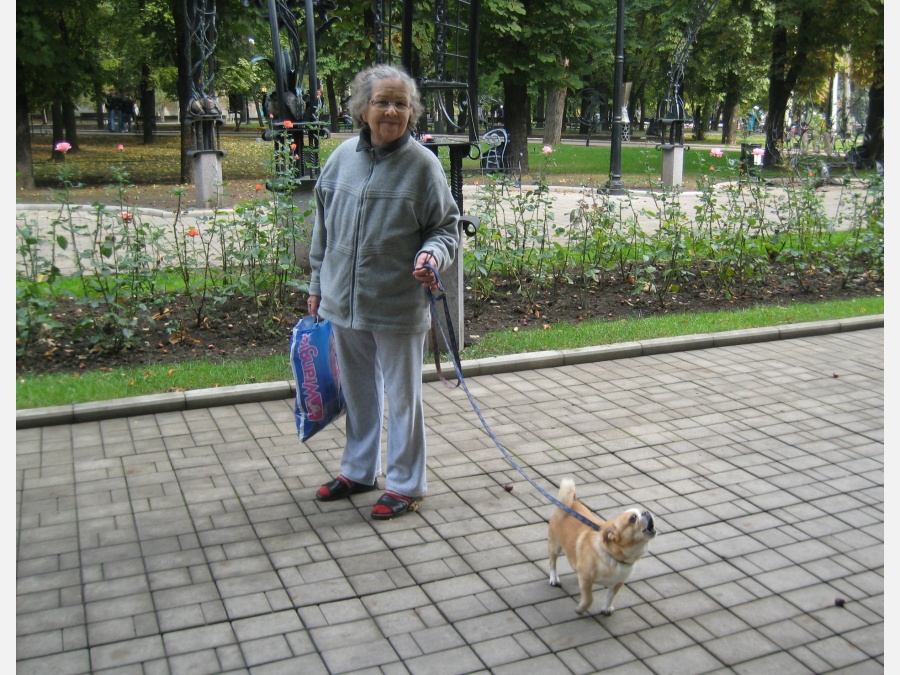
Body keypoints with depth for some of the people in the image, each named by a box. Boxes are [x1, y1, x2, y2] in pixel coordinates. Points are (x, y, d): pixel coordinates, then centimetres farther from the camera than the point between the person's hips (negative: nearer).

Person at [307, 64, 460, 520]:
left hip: (399, 307, -4)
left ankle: (405, 485, 24)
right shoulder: (343, 157, 3)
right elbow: (323, 227, 12)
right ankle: (358, 471, 39)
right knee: (357, 392, 20)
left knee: (402, 396, 9)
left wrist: (432, 256, -24)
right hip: (343, 302, 5)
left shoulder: (423, 164, -9)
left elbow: (447, 228, -3)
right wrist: (318, 285, 15)